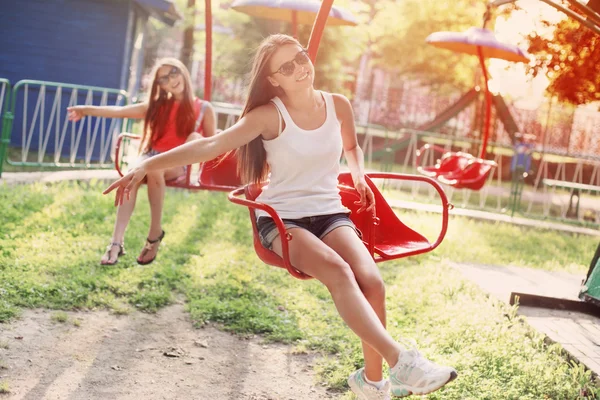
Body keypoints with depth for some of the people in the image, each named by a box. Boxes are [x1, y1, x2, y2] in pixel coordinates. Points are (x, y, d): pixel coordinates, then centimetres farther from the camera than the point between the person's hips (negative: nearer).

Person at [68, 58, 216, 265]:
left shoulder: (203, 109, 5)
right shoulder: (158, 106, 13)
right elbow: (120, 111, 4)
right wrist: (89, 110, -7)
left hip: (177, 164, -2)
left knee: (154, 168, -38)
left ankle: (155, 233, -25)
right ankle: (117, 241, -40)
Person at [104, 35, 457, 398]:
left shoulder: (338, 105, 2)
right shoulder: (270, 115, -10)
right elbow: (210, 145, -20)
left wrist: (359, 176, 5)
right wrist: (146, 167, -30)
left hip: (330, 212, 4)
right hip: (282, 217, -3)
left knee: (371, 280, -25)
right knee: (338, 272, -34)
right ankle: (401, 361, -36)